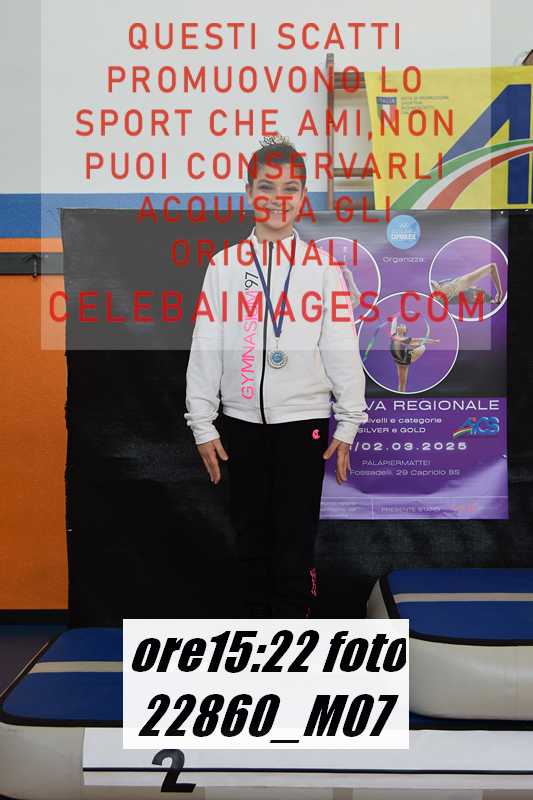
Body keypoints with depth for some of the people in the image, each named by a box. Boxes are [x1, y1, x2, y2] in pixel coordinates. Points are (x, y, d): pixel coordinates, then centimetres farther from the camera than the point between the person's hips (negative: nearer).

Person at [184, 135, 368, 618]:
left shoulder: (323, 266, 1)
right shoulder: (225, 265, 3)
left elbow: (342, 347, 0)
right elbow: (206, 347, 2)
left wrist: (348, 423, -3)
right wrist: (202, 424, 0)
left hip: (303, 418, -1)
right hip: (242, 419, 2)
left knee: (296, 533, 5)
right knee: (251, 530, 12)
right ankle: (255, 617, 28)